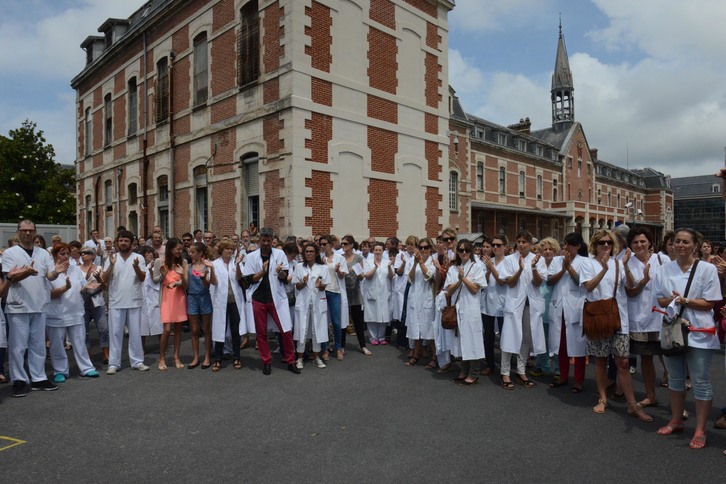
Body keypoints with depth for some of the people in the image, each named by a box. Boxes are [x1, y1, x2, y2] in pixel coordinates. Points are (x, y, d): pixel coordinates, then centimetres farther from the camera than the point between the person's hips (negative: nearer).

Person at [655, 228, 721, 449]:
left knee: (700, 382, 2)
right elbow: (660, 299, 7)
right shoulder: (665, 269, 5)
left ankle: (700, 430, 13)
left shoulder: (707, 269, -5)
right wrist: (671, 300, -14)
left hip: (698, 333, -4)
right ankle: (676, 421, 29)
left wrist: (686, 301, -21)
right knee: (675, 379, 15)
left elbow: (710, 303, -7)